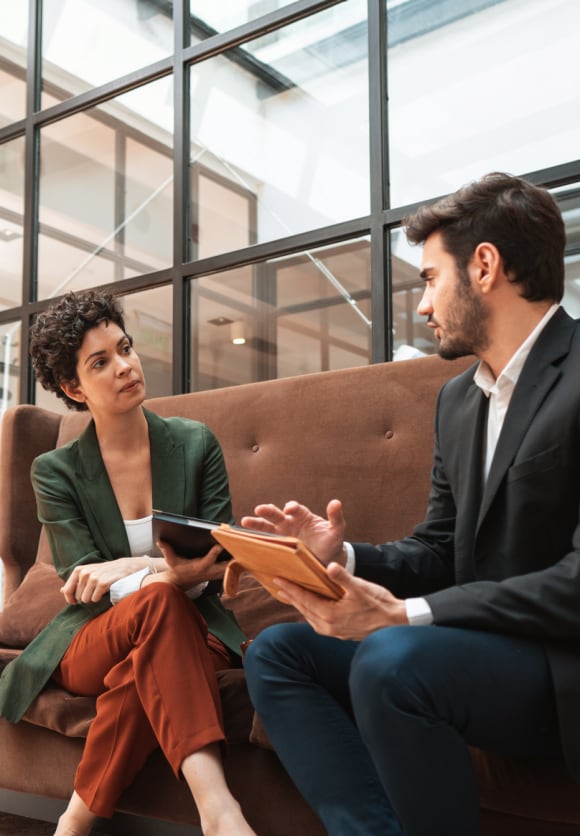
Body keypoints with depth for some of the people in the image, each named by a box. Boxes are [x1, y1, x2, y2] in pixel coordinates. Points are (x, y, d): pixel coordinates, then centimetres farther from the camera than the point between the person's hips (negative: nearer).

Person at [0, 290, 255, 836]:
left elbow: (220, 563, 0)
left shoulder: (195, 444, 2)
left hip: (187, 628, 1)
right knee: (156, 600, -37)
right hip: (90, 642, -1)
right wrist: (168, 572, -28)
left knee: (146, 665, -37)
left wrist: (131, 567, -20)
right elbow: (85, 584, -8)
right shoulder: (56, 472, -2)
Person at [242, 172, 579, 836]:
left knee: (392, 659, -33)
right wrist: (343, 556, -4)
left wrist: (407, 615, -24)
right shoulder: (457, 398, 13)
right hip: (483, 646, 8)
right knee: (275, 653, -3)